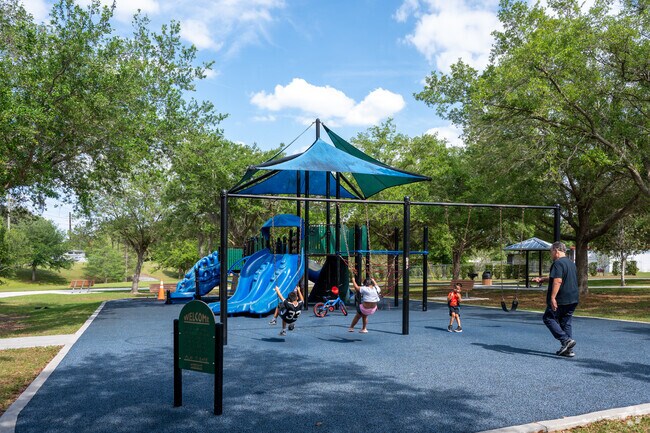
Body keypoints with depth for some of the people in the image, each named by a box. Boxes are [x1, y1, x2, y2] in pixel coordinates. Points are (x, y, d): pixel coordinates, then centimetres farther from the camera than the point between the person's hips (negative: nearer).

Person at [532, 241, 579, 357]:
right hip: (573, 300, 9)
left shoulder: (558, 263, -13)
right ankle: (568, 350, 12)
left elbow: (557, 281, -25)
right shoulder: (571, 263, 19)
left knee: (548, 318, 2)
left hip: (561, 300, -9)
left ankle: (566, 340, -10)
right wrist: (542, 279, 34)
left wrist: (553, 297, -26)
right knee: (566, 323, 13)